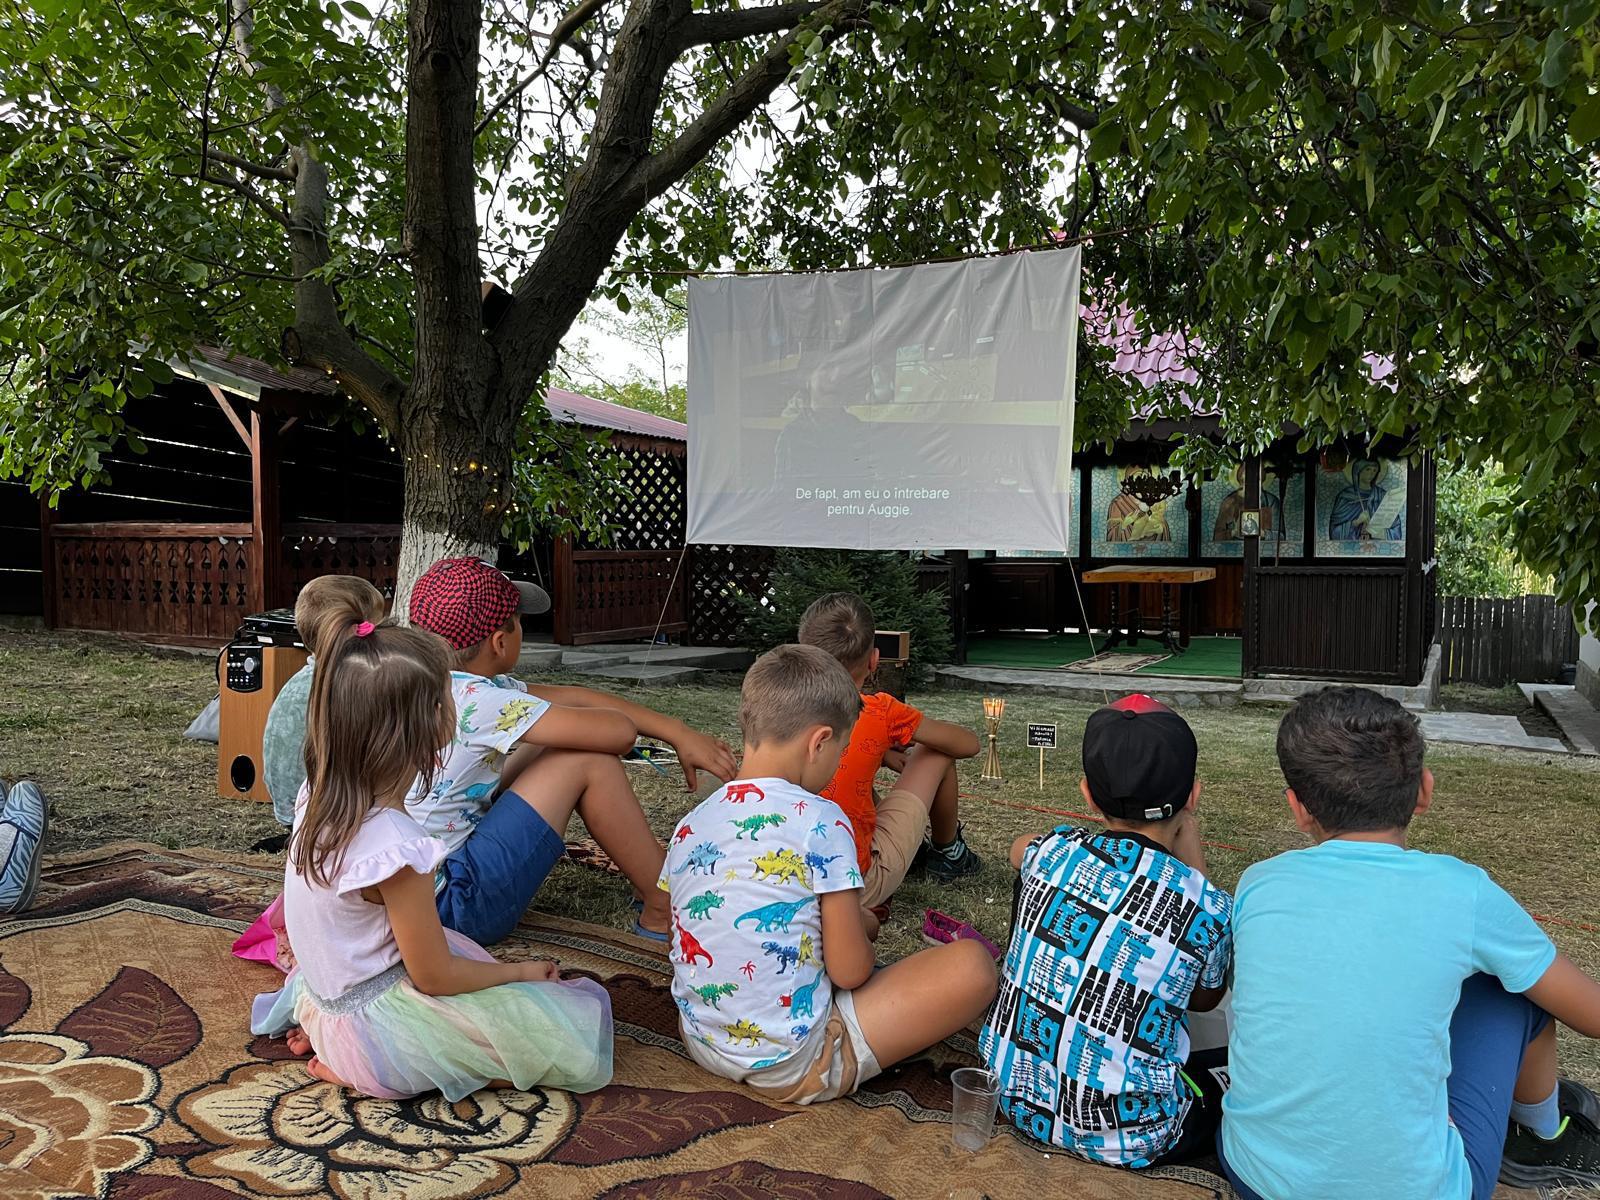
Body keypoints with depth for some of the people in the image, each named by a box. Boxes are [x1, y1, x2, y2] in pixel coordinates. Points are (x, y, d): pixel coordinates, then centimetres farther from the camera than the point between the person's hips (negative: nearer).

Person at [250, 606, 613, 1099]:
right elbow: (435, 977, -19)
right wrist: (521, 972, -7)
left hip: (323, 994, 9)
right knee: (574, 1043, -11)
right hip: (373, 1023, -9)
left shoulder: (315, 797, -11)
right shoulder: (397, 849, -32)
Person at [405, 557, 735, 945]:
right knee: (589, 760, -11)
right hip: (451, 903, -9)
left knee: (559, 743, 10)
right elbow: (618, 731, -23)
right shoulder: (478, 702, -23)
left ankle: (650, 867, 16)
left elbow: (573, 697, 3)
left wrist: (678, 732, 2)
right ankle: (662, 910, 1)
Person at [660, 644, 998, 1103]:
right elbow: (849, 970, -16)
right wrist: (860, 927, 8)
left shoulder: (690, 825, 0)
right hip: (792, 1065, -8)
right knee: (972, 965, -6)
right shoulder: (820, 821, -19)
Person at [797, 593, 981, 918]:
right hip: (861, 888, -4)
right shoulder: (881, 712, -14)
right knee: (937, 752, 9)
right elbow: (969, 744, 1)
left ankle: (914, 846, 38)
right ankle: (947, 852, 32)